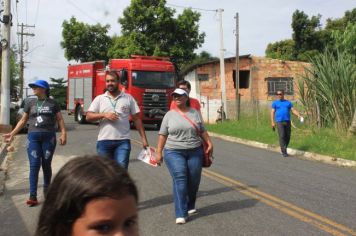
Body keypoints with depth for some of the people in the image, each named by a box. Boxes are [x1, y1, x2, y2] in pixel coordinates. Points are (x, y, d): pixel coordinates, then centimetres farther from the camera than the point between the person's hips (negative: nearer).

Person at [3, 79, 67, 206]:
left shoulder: (53, 103, 4)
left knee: (46, 165, 7)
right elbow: (23, 121, 15)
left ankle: (46, 189, 25)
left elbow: (60, 119, 4)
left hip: (49, 137, -1)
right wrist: (12, 133, 11)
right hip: (33, 136, 1)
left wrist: (63, 133, -8)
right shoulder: (30, 103, 10)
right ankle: (33, 196, -7)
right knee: (34, 166, -5)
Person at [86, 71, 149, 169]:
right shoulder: (99, 99, 8)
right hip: (104, 141, 2)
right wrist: (104, 114, -12)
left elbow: (137, 119, 6)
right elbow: (88, 117, 3)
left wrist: (144, 138, 1)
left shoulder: (128, 98, 6)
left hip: (123, 141, -1)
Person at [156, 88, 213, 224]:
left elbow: (203, 131, 11)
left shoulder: (194, 113, 8)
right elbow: (162, 135, 4)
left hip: (195, 152, 2)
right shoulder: (169, 115, 4)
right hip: (174, 153, -2)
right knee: (180, 180, -13)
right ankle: (181, 214, -10)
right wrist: (159, 153, 0)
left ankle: (190, 206, 33)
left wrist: (209, 144, 0)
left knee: (194, 181, 8)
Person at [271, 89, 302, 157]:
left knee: (288, 137, 3)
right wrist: (272, 122, -6)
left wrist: (299, 115, -13)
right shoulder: (275, 103, 8)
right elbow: (272, 112, 3)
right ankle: (284, 152, -10)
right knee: (282, 136, -12)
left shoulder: (288, 102, 13)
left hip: (287, 121, 3)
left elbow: (293, 110, 6)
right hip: (279, 122, -3)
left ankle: (284, 149, 21)